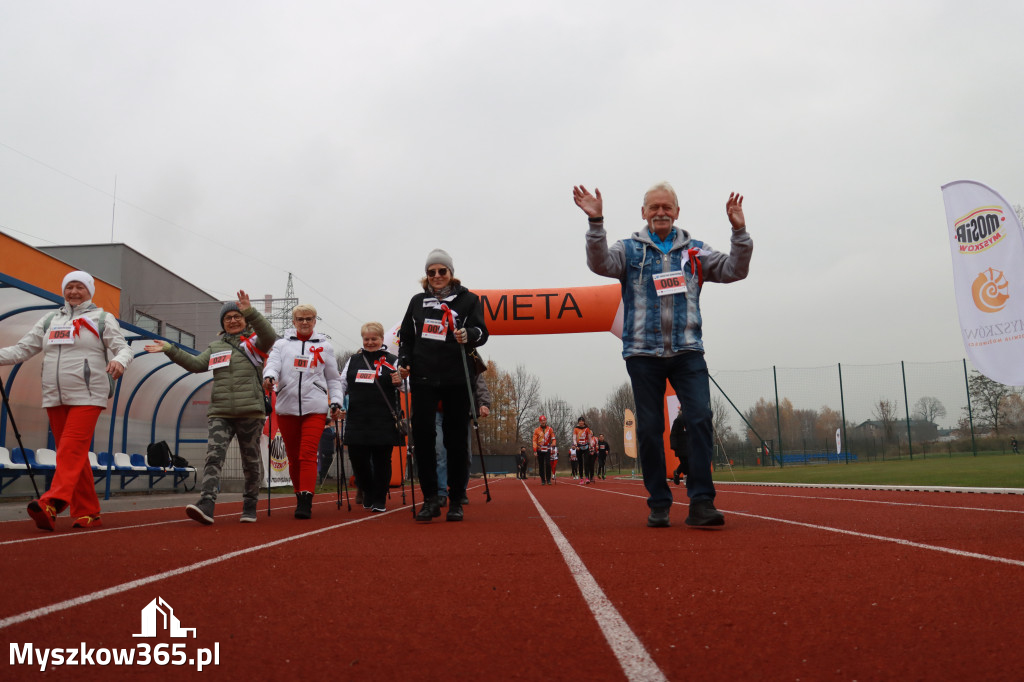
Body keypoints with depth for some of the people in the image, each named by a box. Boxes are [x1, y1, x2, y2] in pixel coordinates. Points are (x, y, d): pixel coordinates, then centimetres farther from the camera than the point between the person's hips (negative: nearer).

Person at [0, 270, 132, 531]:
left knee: (71, 450, -17)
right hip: (55, 398, 5)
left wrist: (120, 360, -27)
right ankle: (88, 514, 11)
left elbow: (123, 348, -4)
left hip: (87, 396, -5)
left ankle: (51, 505, -28)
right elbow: (22, 349, 14)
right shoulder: (49, 320, 17)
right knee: (75, 457, 6)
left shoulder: (102, 319, 6)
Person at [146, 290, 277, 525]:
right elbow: (196, 364, 12)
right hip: (220, 412, 3)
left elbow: (270, 337, -17)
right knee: (214, 455, -14)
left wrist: (250, 312, -28)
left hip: (250, 411, -3)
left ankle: (250, 507, 19)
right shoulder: (216, 346, 20)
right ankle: (206, 505, -25)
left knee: (251, 461, 6)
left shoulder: (254, 341, 5)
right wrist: (170, 350, 3)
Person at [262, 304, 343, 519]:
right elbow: (272, 364, -1)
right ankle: (299, 497, 19)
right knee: (293, 457, 6)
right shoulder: (282, 344, 14)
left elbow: (333, 379, 17)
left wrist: (335, 402, 5)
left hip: (315, 407, -1)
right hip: (287, 407, 2)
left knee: (308, 455, -12)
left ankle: (306, 503, -16)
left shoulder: (324, 346, 15)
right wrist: (269, 376, -24)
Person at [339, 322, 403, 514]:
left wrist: (399, 382, -18)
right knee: (357, 459, 3)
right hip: (357, 420, 3)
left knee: (381, 461, 0)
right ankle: (368, 495, 26)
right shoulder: (353, 361, 16)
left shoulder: (392, 361, 7)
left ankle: (379, 500, 14)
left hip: (384, 421, -3)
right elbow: (342, 384, 18)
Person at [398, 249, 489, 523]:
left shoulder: (468, 299, 6)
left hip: (457, 380, -2)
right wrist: (403, 361, 7)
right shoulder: (418, 301, 16)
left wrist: (469, 334, -26)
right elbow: (406, 336, 22)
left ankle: (456, 501, 10)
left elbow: (481, 332, -4)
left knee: (456, 439, 1)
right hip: (423, 379, 2)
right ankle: (430, 499, 2)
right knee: (422, 433, -7)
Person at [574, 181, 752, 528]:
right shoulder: (630, 249, 8)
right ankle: (659, 505, 13)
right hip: (643, 353, -1)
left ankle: (701, 503, -9)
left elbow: (734, 269, 5)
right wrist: (596, 222, -24)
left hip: (687, 352, 1)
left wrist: (739, 232, -9)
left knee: (700, 419, -13)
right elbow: (600, 263, -11)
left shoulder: (694, 251, 13)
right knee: (649, 429, 3)